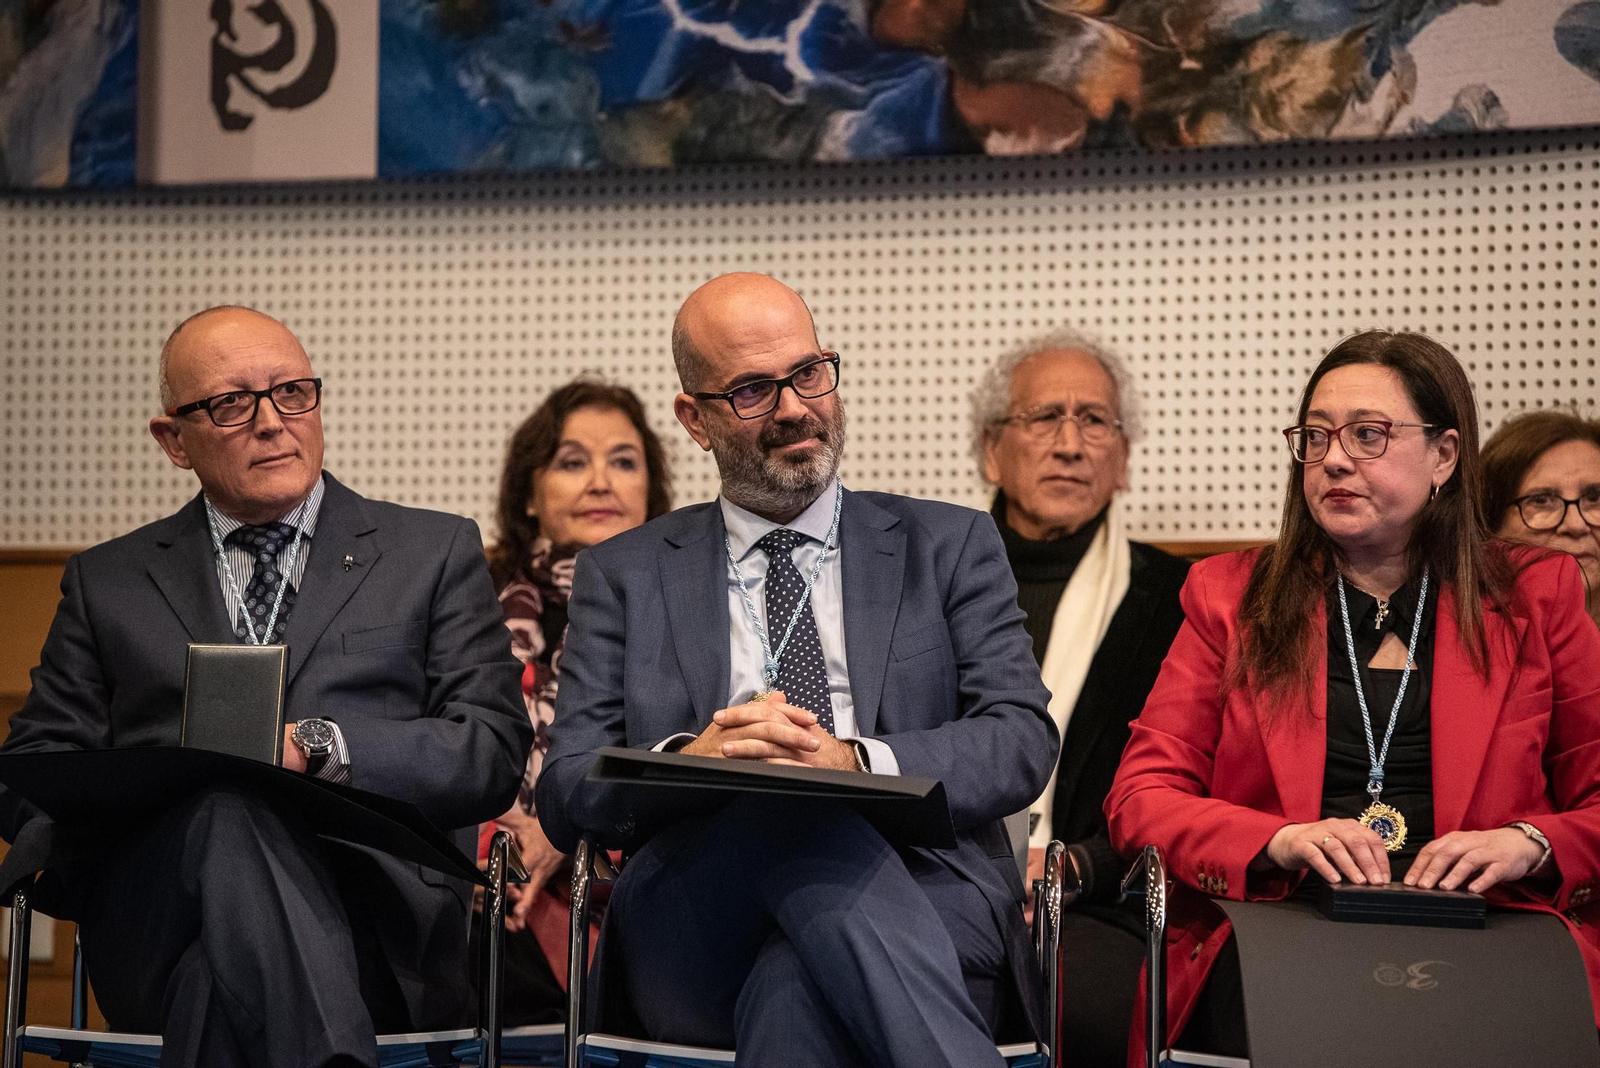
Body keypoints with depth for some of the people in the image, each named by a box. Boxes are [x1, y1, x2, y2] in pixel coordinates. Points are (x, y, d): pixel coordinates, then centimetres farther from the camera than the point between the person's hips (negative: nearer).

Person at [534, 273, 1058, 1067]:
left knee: (794, 992, -39)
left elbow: (1023, 741, 5)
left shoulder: (948, 548, 19)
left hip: (918, 913, -1)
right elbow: (566, 793, 10)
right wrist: (688, 759, -13)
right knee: (790, 818, -36)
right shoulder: (624, 575, 20)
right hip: (696, 935, 2)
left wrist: (855, 761, -15)